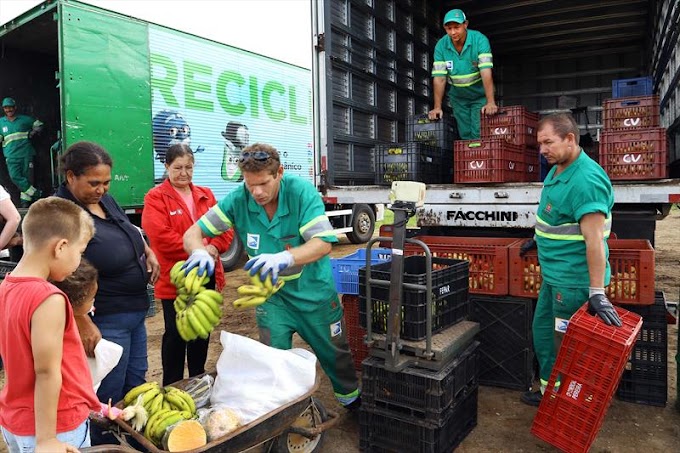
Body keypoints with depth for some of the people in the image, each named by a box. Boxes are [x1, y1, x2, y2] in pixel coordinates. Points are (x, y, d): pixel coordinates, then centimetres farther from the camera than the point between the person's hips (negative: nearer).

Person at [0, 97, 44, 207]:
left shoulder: (24, 119, 8)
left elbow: (39, 125, 17)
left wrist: (32, 133, 4)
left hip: (26, 153, -1)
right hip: (11, 156, 1)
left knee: (25, 176, 0)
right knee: (15, 177, -15)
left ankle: (25, 199, 7)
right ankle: (35, 194, -9)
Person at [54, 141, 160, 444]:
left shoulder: (105, 200, 4)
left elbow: (130, 228, 23)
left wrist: (147, 251, 5)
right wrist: (84, 325, -25)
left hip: (135, 312, 9)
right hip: (103, 322, -8)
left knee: (135, 387, 22)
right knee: (108, 400, 7)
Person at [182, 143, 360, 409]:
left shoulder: (302, 192, -25)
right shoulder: (238, 200, -18)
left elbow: (323, 243, -33)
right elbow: (193, 233, -15)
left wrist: (285, 258, -52)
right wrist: (200, 252, -40)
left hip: (314, 290, 0)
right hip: (271, 295, 1)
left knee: (334, 352, 18)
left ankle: (352, 399, 46)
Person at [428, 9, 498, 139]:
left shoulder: (480, 40, -20)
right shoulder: (441, 46, -12)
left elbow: (486, 72, -29)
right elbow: (439, 78, -15)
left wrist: (490, 102, -38)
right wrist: (437, 107, -22)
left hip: (480, 95, -2)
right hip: (458, 98, 2)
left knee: (478, 133, -10)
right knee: (465, 134, 4)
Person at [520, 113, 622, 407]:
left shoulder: (586, 180, -25)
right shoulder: (557, 170, 6)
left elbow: (594, 239, -29)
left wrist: (597, 292, -30)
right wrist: (541, 238, 31)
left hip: (573, 280, -10)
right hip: (553, 274, 10)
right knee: (542, 330, 20)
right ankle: (549, 390, 36)